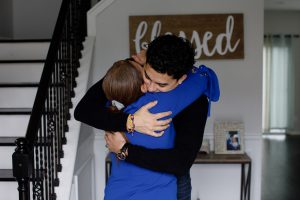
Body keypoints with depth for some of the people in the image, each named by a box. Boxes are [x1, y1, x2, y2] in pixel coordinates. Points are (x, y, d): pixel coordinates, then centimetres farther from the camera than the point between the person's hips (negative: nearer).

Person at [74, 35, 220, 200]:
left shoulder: (195, 100, -28)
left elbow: (182, 162, -36)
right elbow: (82, 110, -25)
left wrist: (124, 150, -34)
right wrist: (129, 122, -39)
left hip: (171, 176, -1)